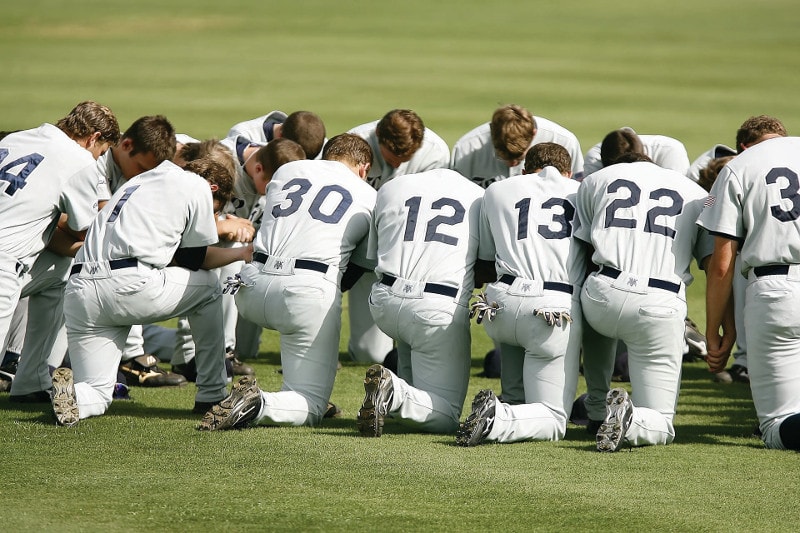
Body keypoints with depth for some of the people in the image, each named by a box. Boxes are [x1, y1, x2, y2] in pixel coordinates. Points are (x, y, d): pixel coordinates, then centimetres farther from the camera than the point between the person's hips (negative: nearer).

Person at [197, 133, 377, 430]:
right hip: (311, 290, -4)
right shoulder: (370, 198, 17)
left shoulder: (286, 171, 23)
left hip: (252, 289, 4)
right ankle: (258, 405, -29)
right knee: (311, 408, 1)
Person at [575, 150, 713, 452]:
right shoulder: (696, 194, 22)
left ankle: (596, 403, 32)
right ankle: (630, 421, -22)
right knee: (660, 425, 10)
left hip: (605, 293, 1)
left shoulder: (595, 180, 21)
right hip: (662, 306, -1)